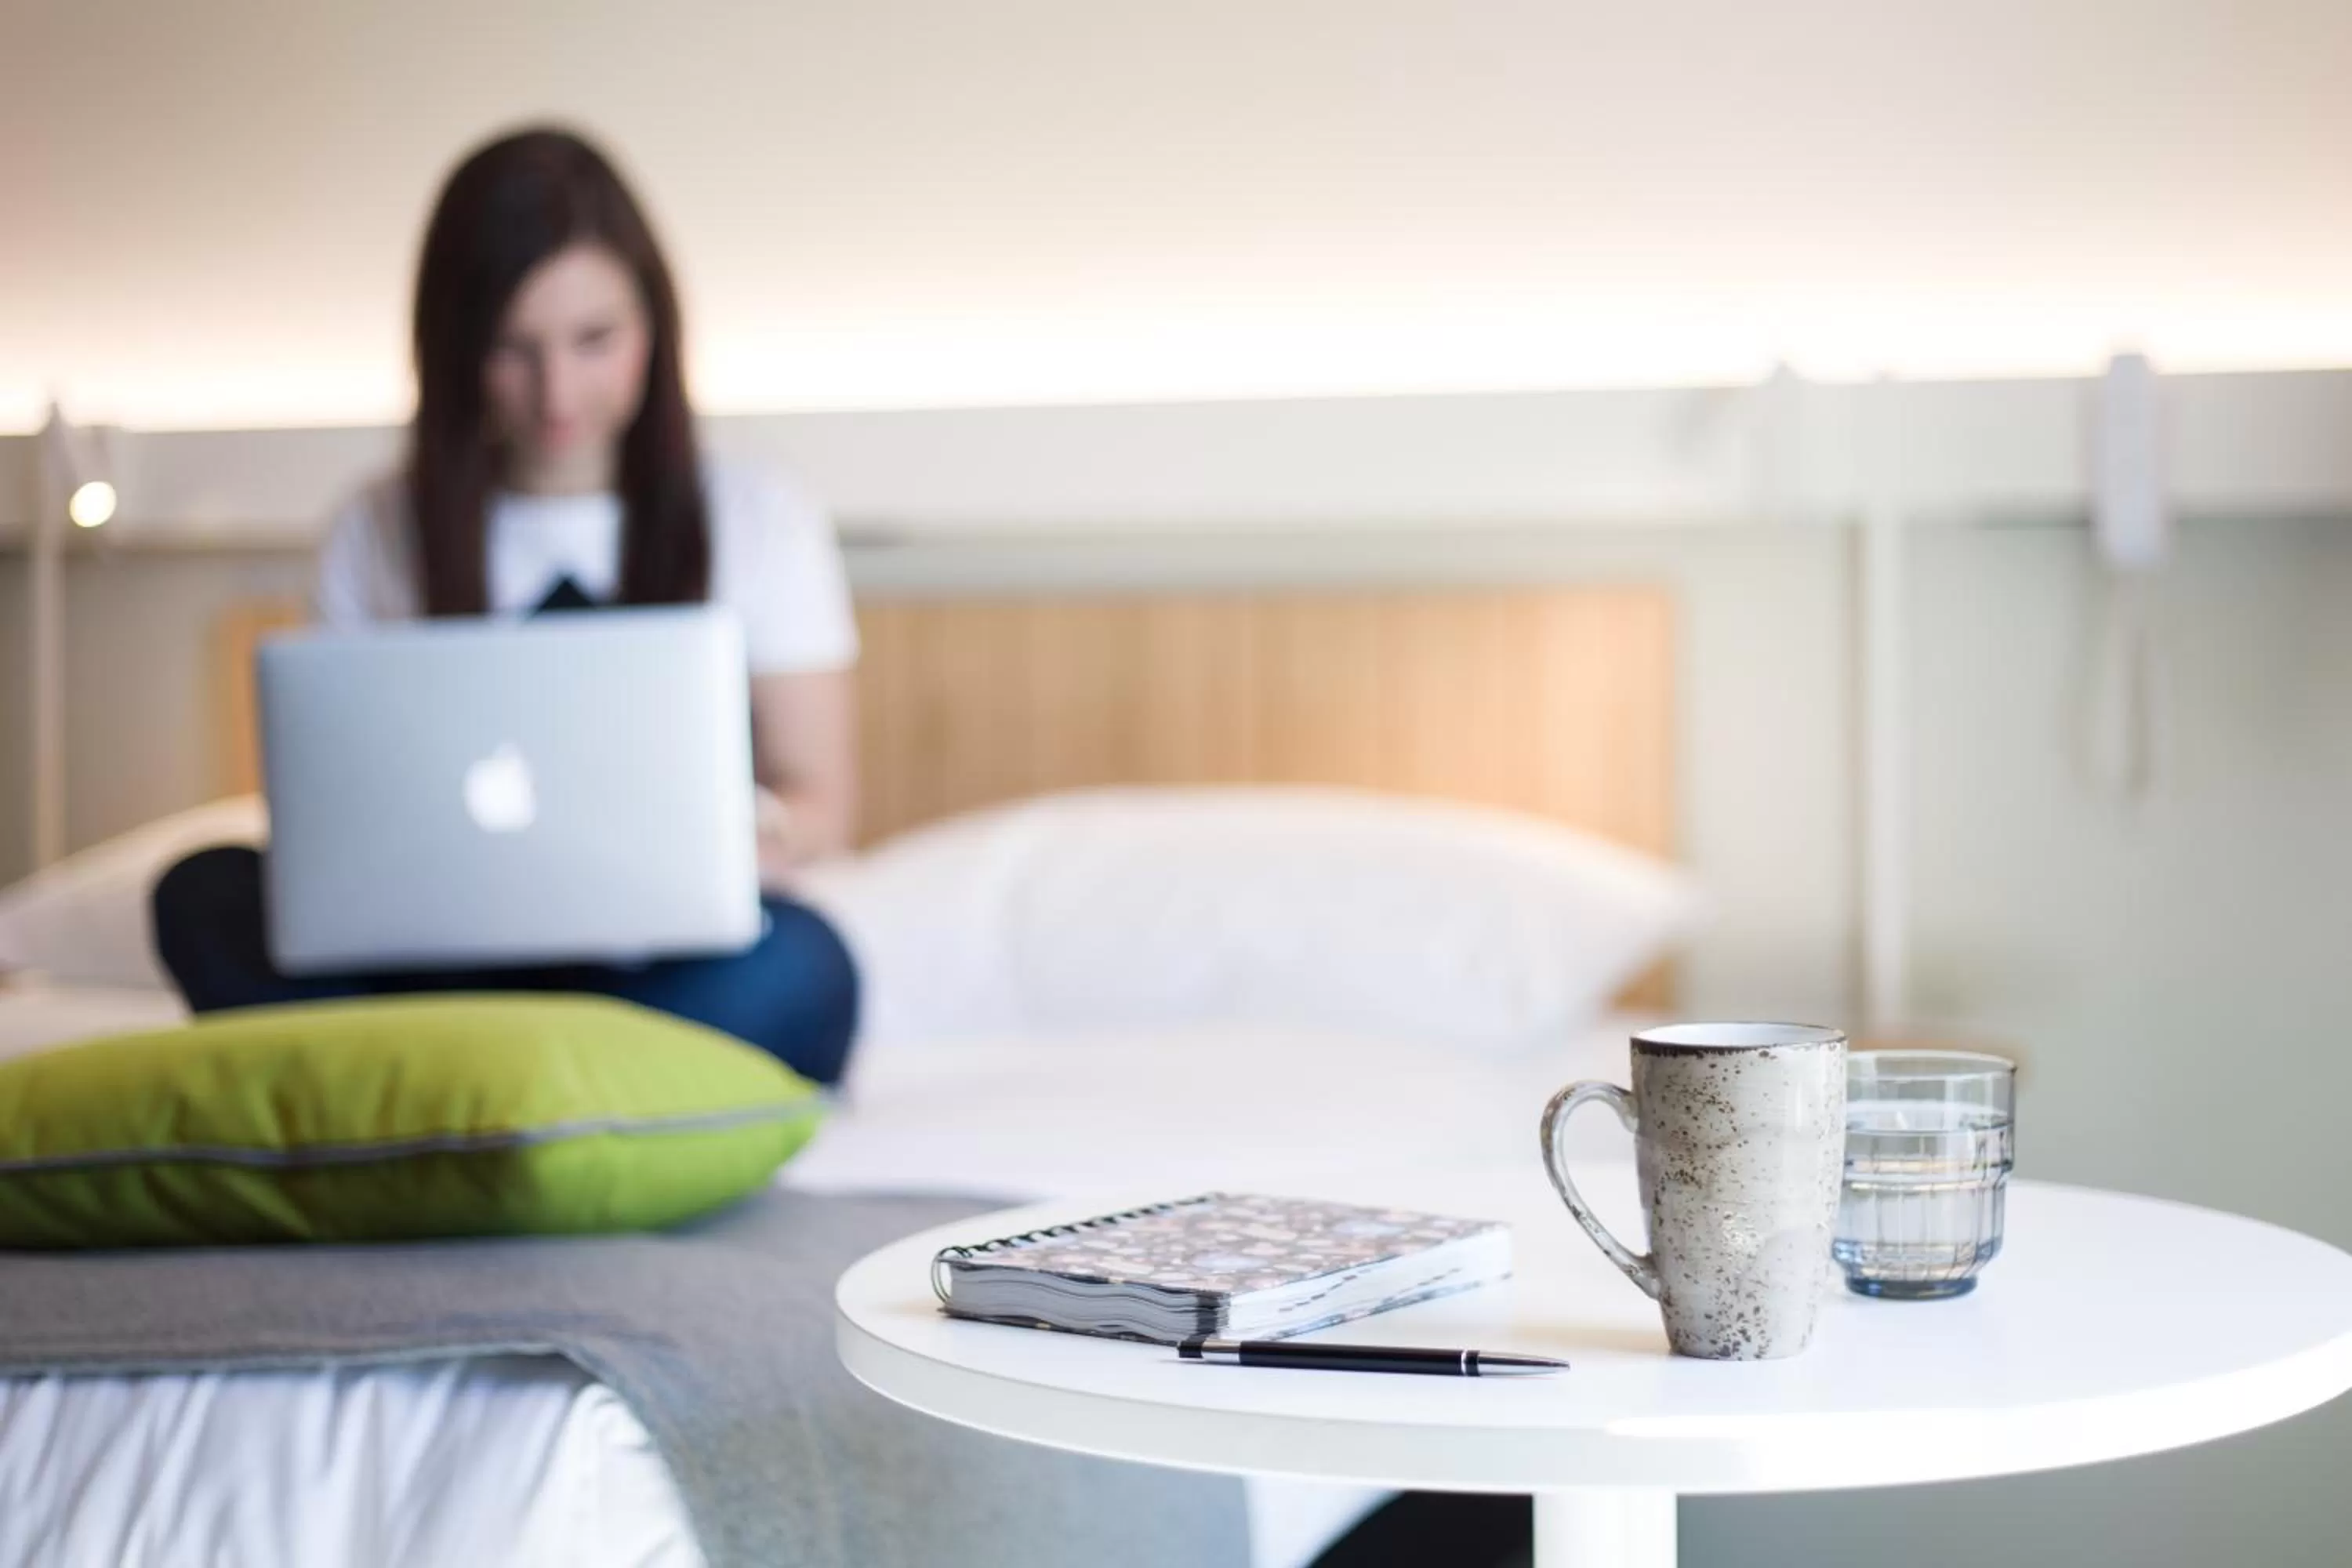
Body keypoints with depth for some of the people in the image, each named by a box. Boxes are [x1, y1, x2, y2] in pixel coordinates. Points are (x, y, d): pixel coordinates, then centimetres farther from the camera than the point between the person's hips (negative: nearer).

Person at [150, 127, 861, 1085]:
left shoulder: (761, 525, 8)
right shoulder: (377, 538, 11)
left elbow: (821, 807, 6)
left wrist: (751, 837, -18)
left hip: (676, 968, -1)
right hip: (453, 960, 1)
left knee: (794, 962, -36)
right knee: (205, 894, -25)